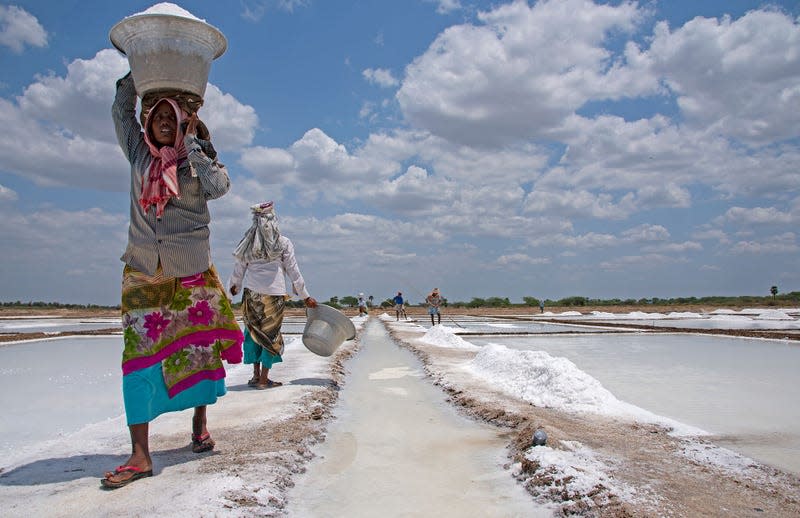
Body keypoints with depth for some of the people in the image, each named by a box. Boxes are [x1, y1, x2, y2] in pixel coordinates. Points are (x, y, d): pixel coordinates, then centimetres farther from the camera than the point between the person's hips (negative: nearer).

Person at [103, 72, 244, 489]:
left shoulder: (197, 158, 5)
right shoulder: (139, 153, 13)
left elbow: (219, 186, -14)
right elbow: (121, 110, 19)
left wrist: (193, 142, -8)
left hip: (191, 268, -1)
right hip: (143, 270, 2)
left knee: (197, 345, 3)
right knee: (140, 351, -5)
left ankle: (200, 423, 23)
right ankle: (140, 454, -4)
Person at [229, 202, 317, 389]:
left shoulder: (249, 243, 7)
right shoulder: (284, 242, 0)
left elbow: (239, 268, 15)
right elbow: (293, 271, 1)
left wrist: (234, 285, 35)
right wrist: (305, 296, 9)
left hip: (251, 292, 3)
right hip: (274, 293, -3)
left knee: (253, 331, 14)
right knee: (271, 334, 5)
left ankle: (256, 375, 16)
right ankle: (263, 379, 7)